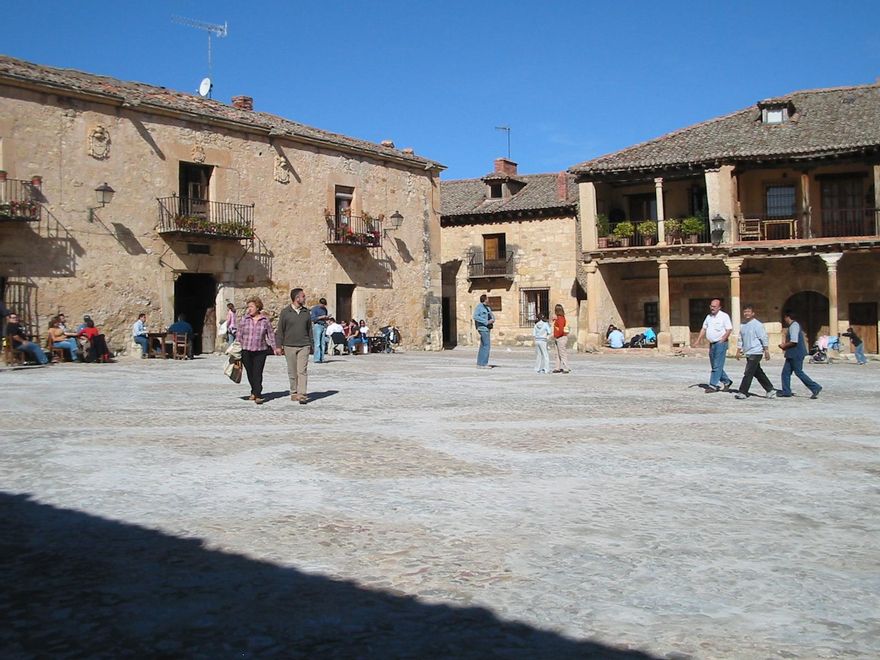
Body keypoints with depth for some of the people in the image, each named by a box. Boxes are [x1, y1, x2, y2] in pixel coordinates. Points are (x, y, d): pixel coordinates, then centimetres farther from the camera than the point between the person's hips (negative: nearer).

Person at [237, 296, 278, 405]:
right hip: (246, 351, 2)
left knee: (258, 373, -9)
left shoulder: (265, 321, 3)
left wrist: (275, 348, 4)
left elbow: (271, 335, 8)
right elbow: (239, 335, 7)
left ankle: (258, 395, -9)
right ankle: (254, 392, 28)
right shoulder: (244, 319, 4)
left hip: (260, 351, -1)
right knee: (250, 373, 9)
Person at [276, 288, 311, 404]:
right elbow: (280, 330, 3)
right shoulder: (285, 312, 0)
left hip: (303, 346, 1)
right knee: (292, 372, 7)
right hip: (289, 346, -1)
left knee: (302, 371, -8)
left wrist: (310, 343, 13)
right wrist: (279, 346, -1)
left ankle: (302, 394, -12)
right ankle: (294, 392, 18)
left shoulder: (306, 312, 8)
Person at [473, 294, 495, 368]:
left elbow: (492, 315, 18)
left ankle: (479, 364, 11)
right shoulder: (479, 306, -10)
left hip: (487, 328, 10)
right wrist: (486, 322, -23)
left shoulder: (487, 307, 17)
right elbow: (475, 316, -21)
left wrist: (492, 319, -7)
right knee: (487, 346, -13)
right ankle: (483, 364, -12)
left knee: (483, 346, 9)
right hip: (482, 327, -10)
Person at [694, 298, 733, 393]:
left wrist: (722, 340, -18)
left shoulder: (724, 316, -6)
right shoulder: (709, 316, 14)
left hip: (720, 344, -8)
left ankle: (713, 385, -6)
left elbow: (729, 329, -10)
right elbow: (703, 329, 18)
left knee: (717, 366, -7)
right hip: (712, 344, 8)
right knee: (714, 365, 12)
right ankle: (726, 381, 26)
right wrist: (698, 341, 11)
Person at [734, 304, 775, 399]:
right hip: (748, 353, 8)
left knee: (748, 373, -9)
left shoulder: (757, 325, -9)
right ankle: (770, 390, 23)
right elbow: (740, 339, 18)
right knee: (758, 373, 13)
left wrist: (766, 351, -11)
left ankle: (743, 392, -5)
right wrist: (738, 351, 13)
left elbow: (764, 338, -9)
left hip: (755, 353, -8)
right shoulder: (743, 325, 12)